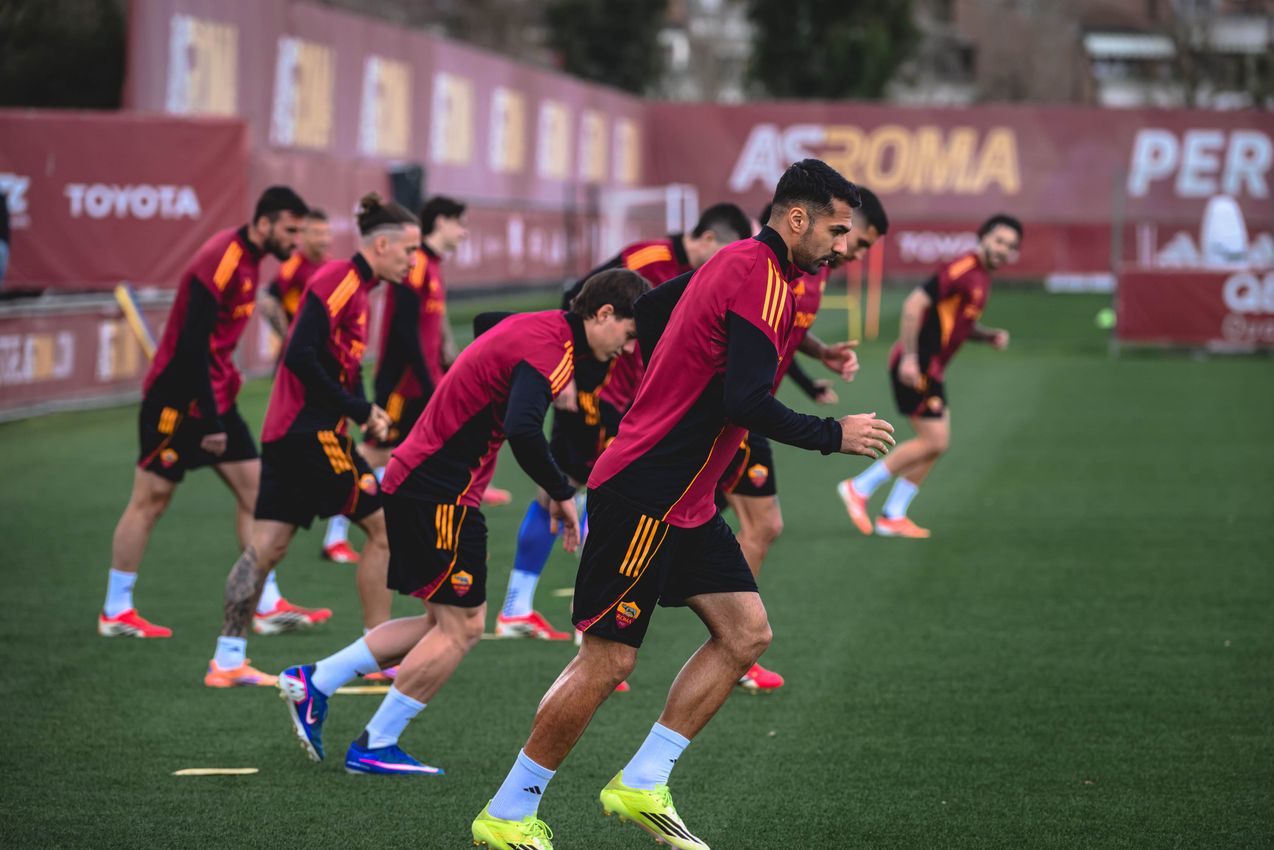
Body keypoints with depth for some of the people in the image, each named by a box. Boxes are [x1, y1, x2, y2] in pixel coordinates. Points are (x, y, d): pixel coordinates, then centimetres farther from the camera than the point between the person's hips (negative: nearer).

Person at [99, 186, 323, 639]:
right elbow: (191, 346, -25)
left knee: (254, 489, 5)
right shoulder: (219, 263, -22)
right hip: (178, 398, -9)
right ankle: (115, 612, 9)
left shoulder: (247, 258, 6)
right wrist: (210, 422, -24)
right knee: (150, 498, 0)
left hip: (215, 395, 9)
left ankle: (269, 606, 8)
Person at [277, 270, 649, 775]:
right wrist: (560, 494, -20)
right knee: (461, 626, -3)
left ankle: (315, 682, 15)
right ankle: (375, 747, 2)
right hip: (441, 494, -10)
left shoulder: (535, 327, 11)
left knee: (449, 623, 14)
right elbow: (522, 429, -33)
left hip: (414, 480, 10)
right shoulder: (550, 348, -18)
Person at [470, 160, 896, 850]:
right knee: (608, 659, -5)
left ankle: (641, 786, 10)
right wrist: (835, 435, -12)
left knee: (746, 633, 6)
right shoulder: (761, 281, -18)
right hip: (642, 498, -10)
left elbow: (649, 309, 25)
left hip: (684, 501, 10)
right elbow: (747, 404, -24)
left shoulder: (734, 262, 12)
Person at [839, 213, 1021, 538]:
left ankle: (893, 516, 17)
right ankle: (859, 488, 1)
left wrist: (989, 336, 7)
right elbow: (914, 304, -23)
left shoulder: (981, 277, 14)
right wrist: (909, 357, -25)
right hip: (917, 366, -10)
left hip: (931, 369, 10)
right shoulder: (963, 269, -17)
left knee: (935, 444, 11)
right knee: (934, 442, -9)